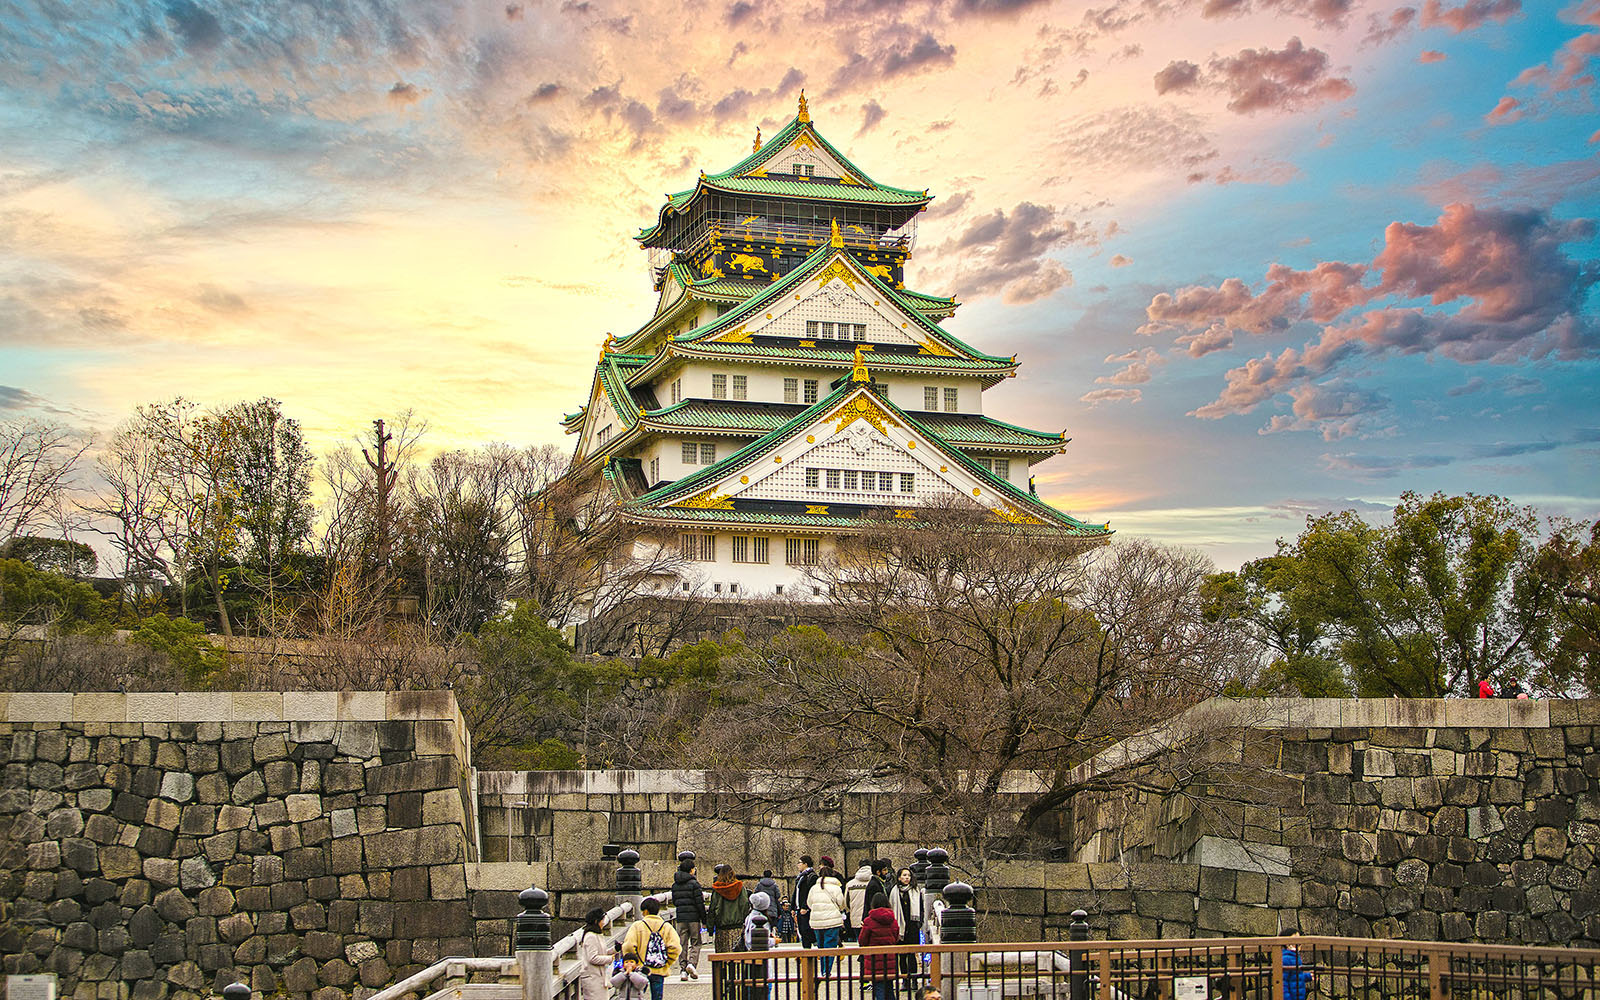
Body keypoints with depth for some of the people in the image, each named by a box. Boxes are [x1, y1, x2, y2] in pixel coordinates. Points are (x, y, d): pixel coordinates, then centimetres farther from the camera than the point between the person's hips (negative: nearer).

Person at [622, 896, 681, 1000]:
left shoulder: (637, 925, -4)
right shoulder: (667, 927, 3)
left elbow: (628, 946, -15)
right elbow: (675, 947, -9)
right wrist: (666, 964, 3)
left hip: (640, 970, -2)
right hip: (659, 972, 2)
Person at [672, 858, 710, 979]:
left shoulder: (675, 885, 9)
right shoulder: (694, 883, -8)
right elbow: (700, 903, -10)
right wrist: (704, 920, -5)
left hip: (680, 918, 4)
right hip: (693, 917, -4)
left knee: (682, 944, 7)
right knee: (696, 943, 5)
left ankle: (682, 969, 1)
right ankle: (692, 963, -15)